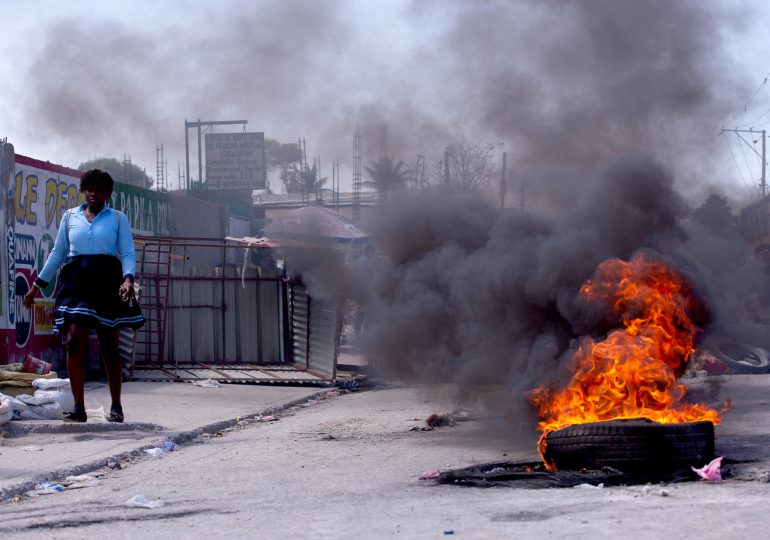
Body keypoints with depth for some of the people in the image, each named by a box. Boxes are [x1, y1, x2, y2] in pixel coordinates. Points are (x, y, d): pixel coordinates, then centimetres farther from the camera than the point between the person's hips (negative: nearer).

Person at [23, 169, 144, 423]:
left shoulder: (118, 218, 9)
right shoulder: (70, 217, 15)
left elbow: (128, 254, 3)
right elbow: (57, 254, 20)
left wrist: (128, 279, -16)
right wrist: (37, 285, 18)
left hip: (107, 281, -1)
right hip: (76, 281, 1)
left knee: (109, 346, 1)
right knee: (74, 340, -13)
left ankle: (116, 406, 11)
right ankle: (78, 407, -12)